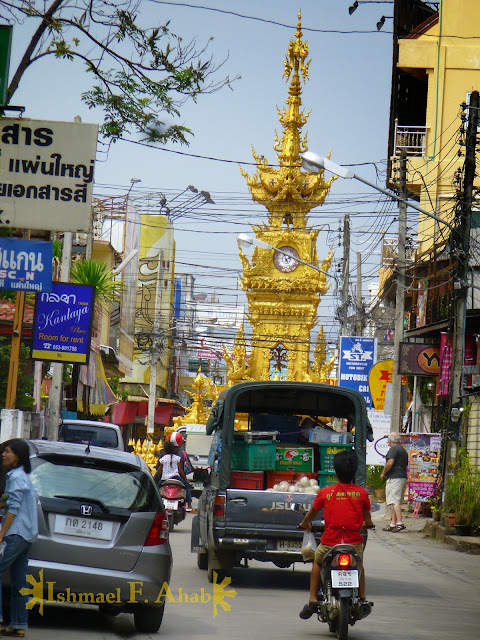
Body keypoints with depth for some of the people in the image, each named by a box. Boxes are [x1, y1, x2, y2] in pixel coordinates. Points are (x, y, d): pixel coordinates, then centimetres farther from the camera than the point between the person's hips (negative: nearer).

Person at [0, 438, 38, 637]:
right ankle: (19, 625, 6)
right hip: (27, 535, 10)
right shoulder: (24, 476, 19)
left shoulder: (16, 477, -10)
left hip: (16, 534, -10)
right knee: (19, 582, 7)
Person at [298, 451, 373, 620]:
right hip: (354, 542, 1)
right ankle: (362, 598, 30)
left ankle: (313, 600, 19)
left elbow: (312, 512, 16)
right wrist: (367, 523, 44)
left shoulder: (325, 492, -1)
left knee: (317, 561, 29)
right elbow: (367, 516, 19)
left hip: (330, 541, -1)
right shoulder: (361, 493, 1)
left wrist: (304, 523, 39)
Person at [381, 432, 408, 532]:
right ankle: (393, 524, 13)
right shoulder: (403, 450, 21)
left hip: (394, 478, -10)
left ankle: (399, 523, -23)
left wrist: (383, 473, -6)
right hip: (403, 477, 10)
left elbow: (390, 463, -20)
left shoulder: (393, 449, -9)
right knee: (395, 502, 12)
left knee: (394, 501, -13)